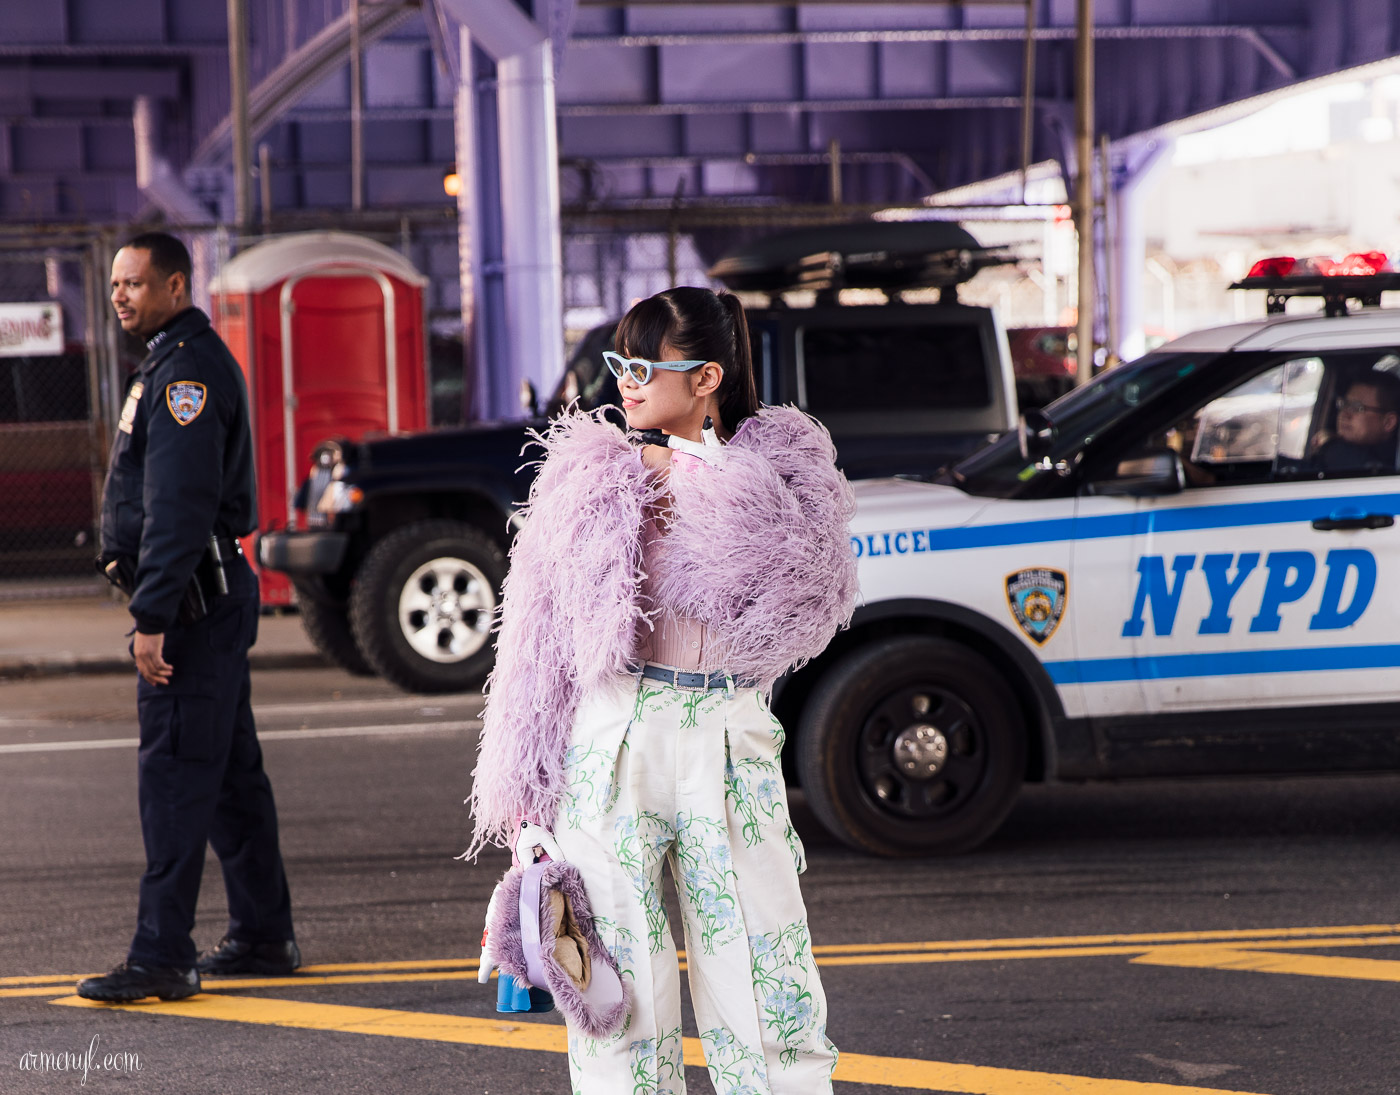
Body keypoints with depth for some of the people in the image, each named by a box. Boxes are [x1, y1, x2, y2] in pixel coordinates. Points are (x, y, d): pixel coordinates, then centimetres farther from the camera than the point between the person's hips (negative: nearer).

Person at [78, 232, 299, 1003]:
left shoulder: (187, 369, -16)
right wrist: (126, 557, 19)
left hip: (193, 597, -11)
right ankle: (264, 937, 21)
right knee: (229, 771, 14)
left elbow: (179, 504, -23)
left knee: (174, 773, -10)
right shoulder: (173, 361, 18)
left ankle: (162, 956, -10)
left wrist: (153, 616, -25)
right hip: (216, 594, 11)